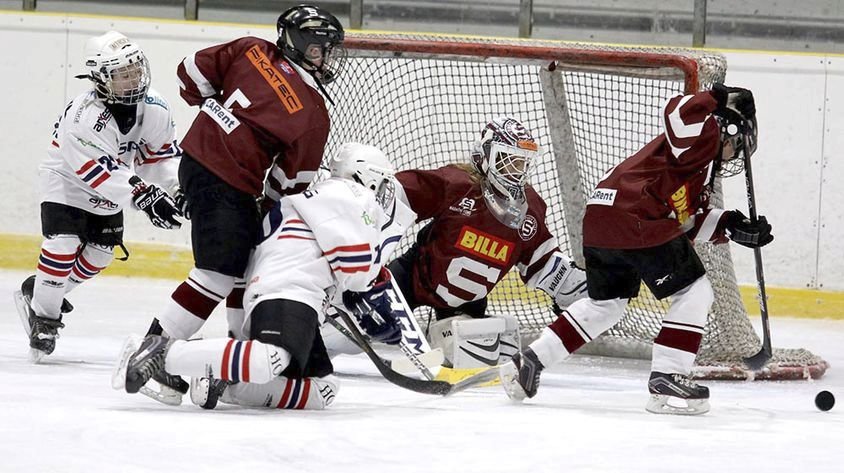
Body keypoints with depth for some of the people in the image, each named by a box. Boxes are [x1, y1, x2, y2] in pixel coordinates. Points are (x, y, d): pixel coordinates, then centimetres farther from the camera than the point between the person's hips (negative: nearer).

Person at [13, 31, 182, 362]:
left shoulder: (154, 109, -17)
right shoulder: (85, 116, -37)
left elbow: (163, 154, -3)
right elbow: (100, 171, -40)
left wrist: (179, 188, -18)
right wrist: (143, 196, -46)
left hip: (108, 194, 7)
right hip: (67, 182, -7)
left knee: (99, 254, 8)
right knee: (63, 244, -21)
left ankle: (38, 292, 28)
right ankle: (43, 315, -5)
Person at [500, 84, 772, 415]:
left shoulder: (700, 168, 31)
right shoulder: (704, 136, 2)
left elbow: (691, 221, 24)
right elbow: (678, 112, -19)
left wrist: (735, 227, 16)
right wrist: (719, 99, -20)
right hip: (637, 224, -10)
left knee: (606, 301, 27)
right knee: (694, 291, -1)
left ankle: (529, 362, 27)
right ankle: (666, 381, -5)